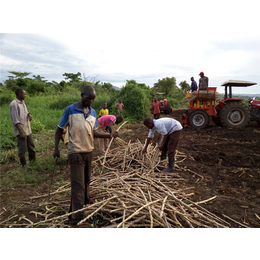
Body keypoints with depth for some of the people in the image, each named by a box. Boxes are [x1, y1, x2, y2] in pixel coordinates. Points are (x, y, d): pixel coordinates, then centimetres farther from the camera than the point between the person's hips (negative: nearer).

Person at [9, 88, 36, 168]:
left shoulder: (22, 102, 10)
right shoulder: (13, 104, -15)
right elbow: (15, 121, -17)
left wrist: (29, 114, -4)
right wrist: (21, 132, -20)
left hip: (28, 129, 8)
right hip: (21, 130, -8)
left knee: (31, 146, 15)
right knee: (22, 149, 4)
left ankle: (33, 161, 29)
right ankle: (24, 165, 17)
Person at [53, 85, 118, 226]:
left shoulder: (93, 112, 6)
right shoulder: (70, 110, -9)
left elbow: (93, 132, 7)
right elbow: (59, 129, -2)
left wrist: (109, 135, -6)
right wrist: (56, 148, -6)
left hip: (89, 151, 5)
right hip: (75, 152, -5)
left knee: (86, 180, 20)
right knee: (78, 184, -3)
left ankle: (85, 200, 43)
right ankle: (76, 217, 6)